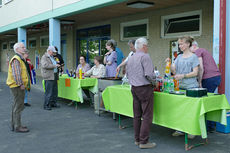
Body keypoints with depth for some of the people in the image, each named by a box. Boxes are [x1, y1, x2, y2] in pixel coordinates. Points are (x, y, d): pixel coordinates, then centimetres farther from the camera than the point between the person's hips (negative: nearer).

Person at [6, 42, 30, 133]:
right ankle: (17, 127, -1)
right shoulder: (16, 59, -15)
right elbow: (16, 73, -24)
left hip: (19, 86, 11)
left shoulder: (20, 59, 19)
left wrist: (24, 84, 18)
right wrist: (21, 84, -22)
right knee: (18, 106, -6)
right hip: (17, 86, -11)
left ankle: (14, 125, 25)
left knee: (16, 106, 16)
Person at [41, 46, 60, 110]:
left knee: (54, 91, 12)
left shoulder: (52, 57, 21)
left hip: (54, 76, 9)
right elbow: (45, 65, -23)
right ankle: (46, 105, -2)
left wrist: (57, 65, 16)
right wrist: (54, 65, -22)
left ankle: (52, 103, 22)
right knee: (48, 92, -8)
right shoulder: (44, 57, -8)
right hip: (48, 77, -9)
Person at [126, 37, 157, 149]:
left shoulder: (130, 59, 13)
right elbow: (148, 74, -19)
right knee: (147, 116, -3)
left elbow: (128, 74, 19)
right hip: (145, 88, -8)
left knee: (137, 115, 13)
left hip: (134, 88, 8)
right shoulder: (145, 57, -12)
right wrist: (154, 82, -2)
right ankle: (143, 142, 0)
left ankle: (137, 139, 20)